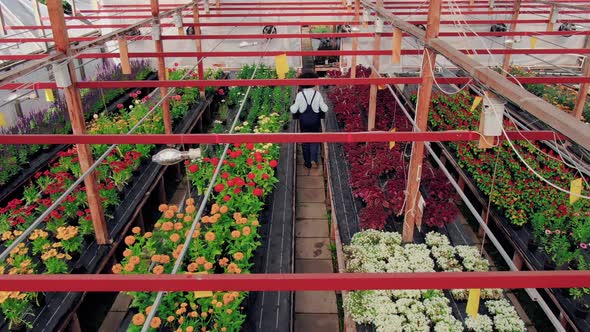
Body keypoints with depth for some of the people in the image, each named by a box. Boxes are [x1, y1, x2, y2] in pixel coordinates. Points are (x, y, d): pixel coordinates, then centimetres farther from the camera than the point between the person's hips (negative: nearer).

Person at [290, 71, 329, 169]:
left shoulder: (300, 95, -15)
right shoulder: (317, 94, -13)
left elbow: (294, 110, -11)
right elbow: (324, 109, -8)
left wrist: (292, 106, 9)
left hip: (304, 122, 0)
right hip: (315, 122, 0)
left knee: (305, 141, 16)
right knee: (315, 140, 18)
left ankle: (308, 162, 24)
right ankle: (314, 159, 2)